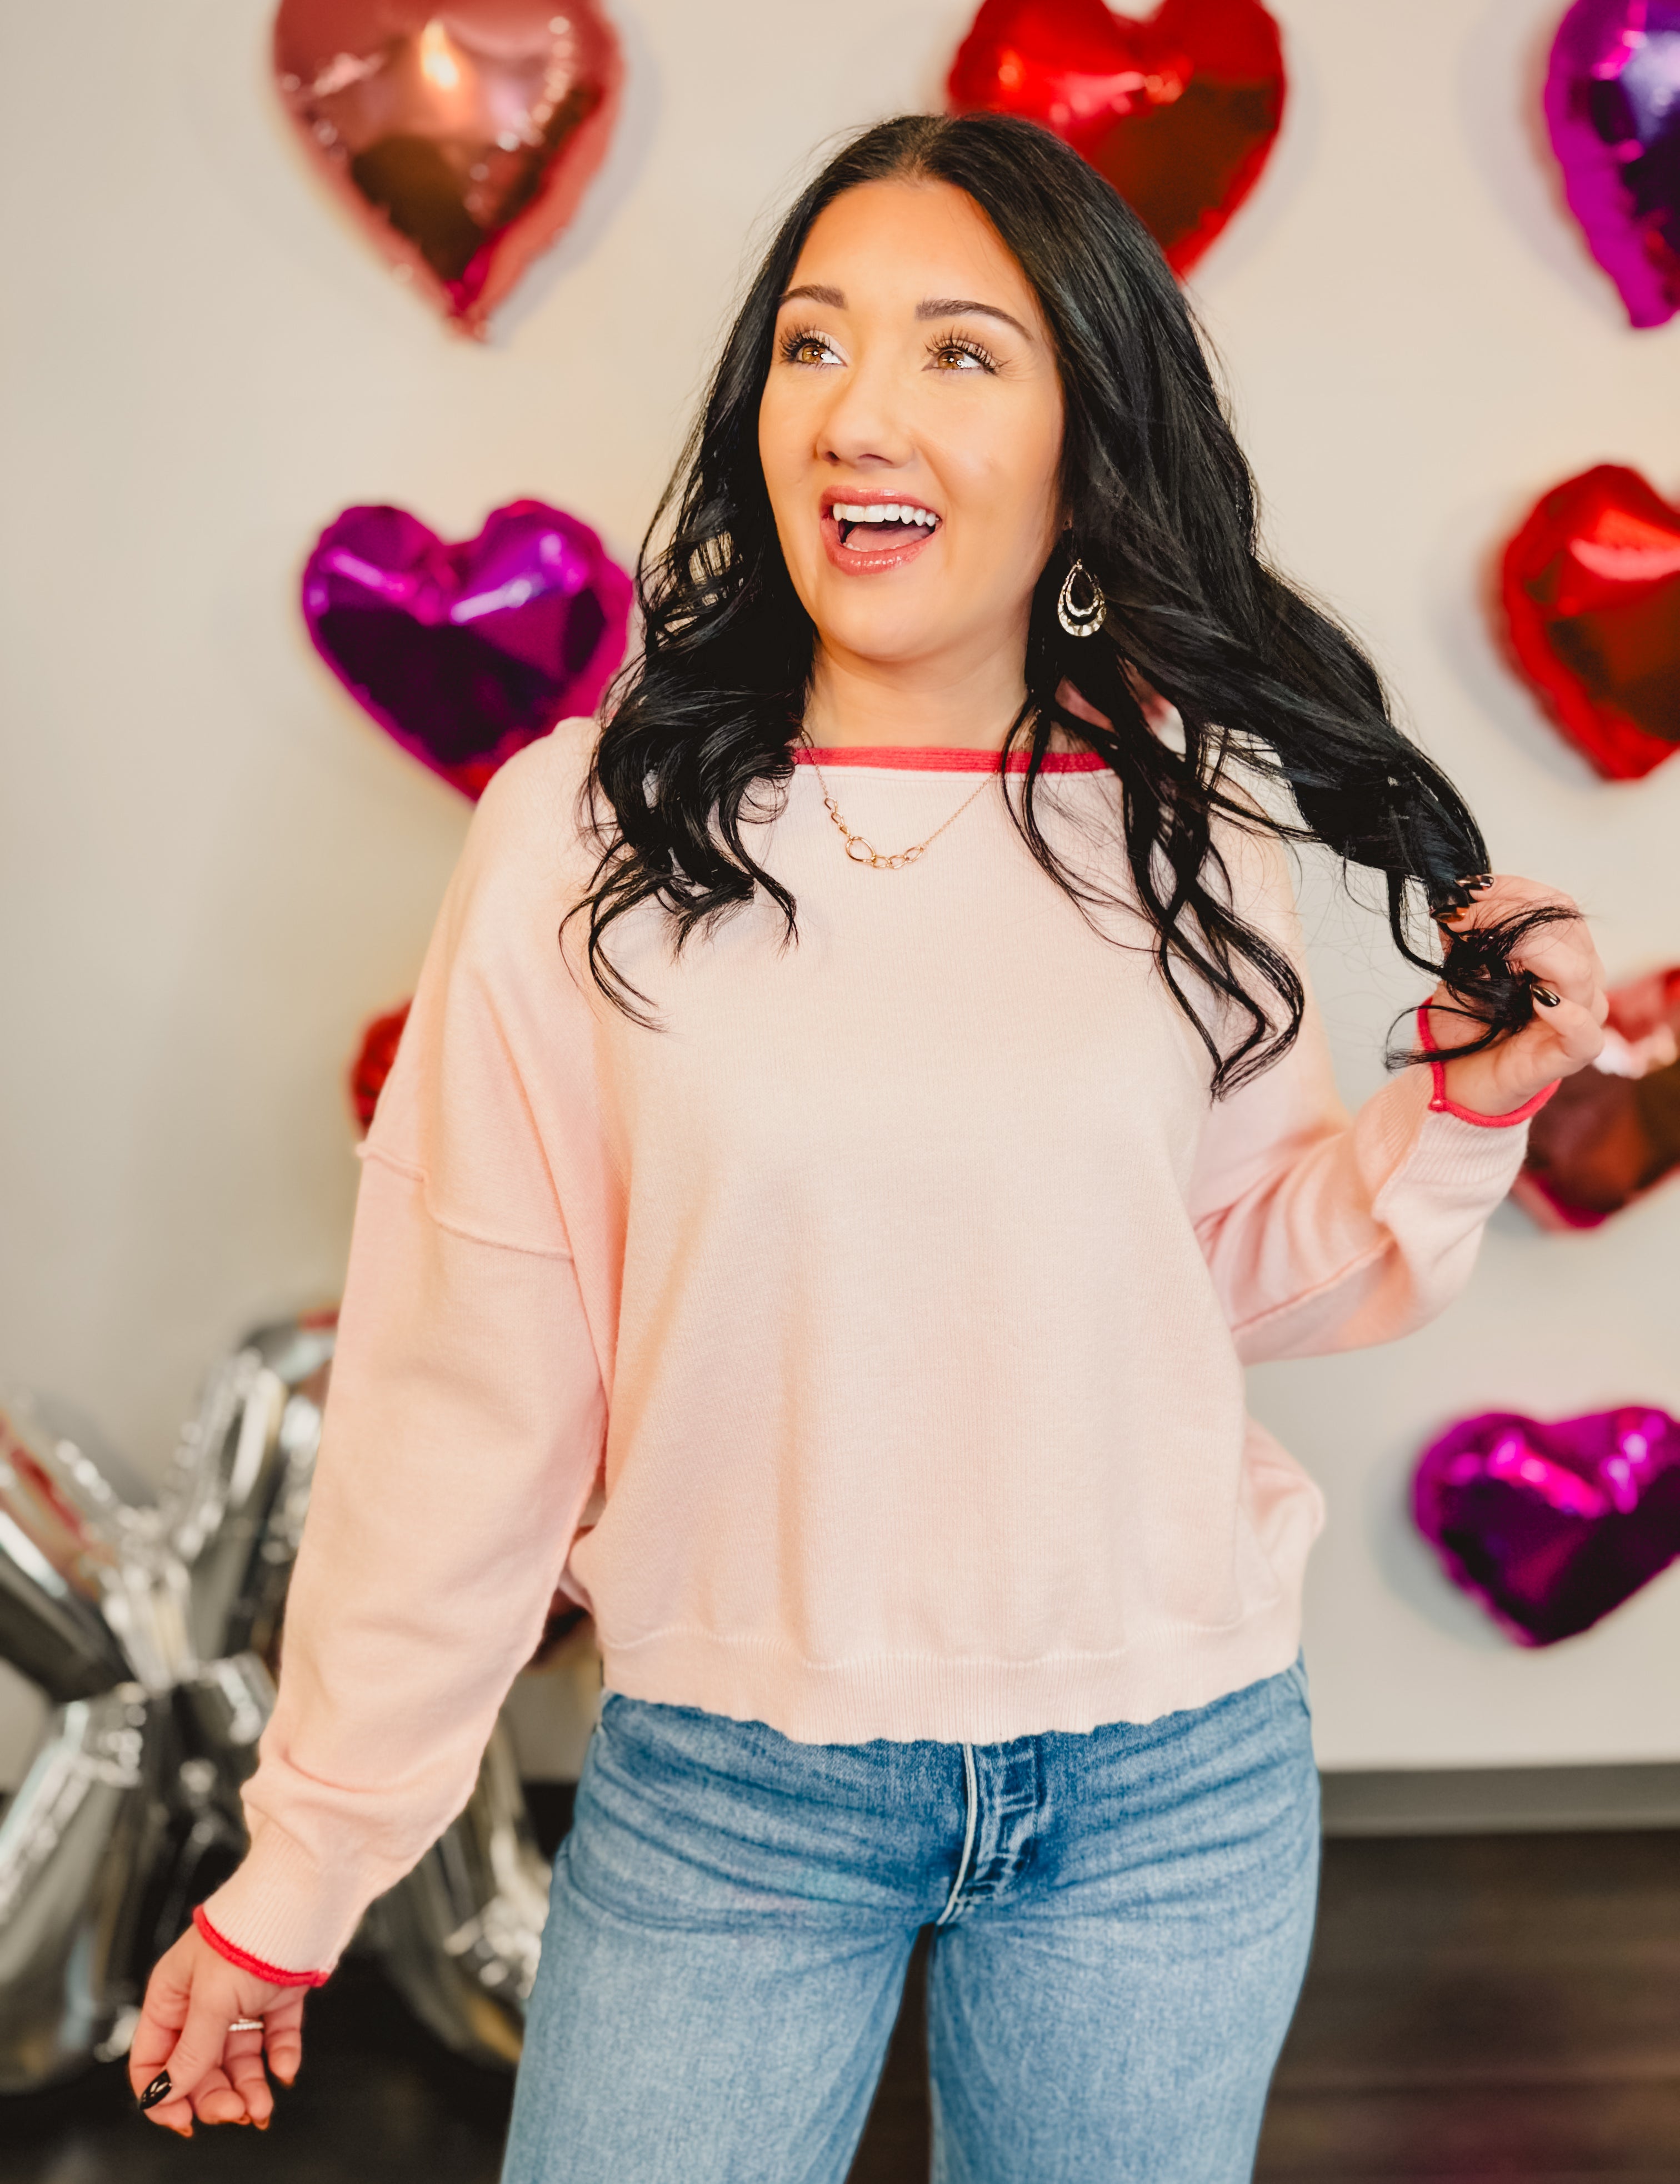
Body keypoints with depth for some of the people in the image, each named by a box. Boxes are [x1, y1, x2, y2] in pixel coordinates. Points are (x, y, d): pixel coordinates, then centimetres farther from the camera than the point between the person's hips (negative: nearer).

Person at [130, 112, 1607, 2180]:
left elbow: (1235, 1269, 8)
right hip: (721, 1779, -2)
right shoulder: (589, 828, -11)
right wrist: (300, 1867, -4)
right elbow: (460, 1385, -8)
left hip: (1174, 1776, 3)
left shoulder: (1185, 823, -4)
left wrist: (1463, 1108, -8)